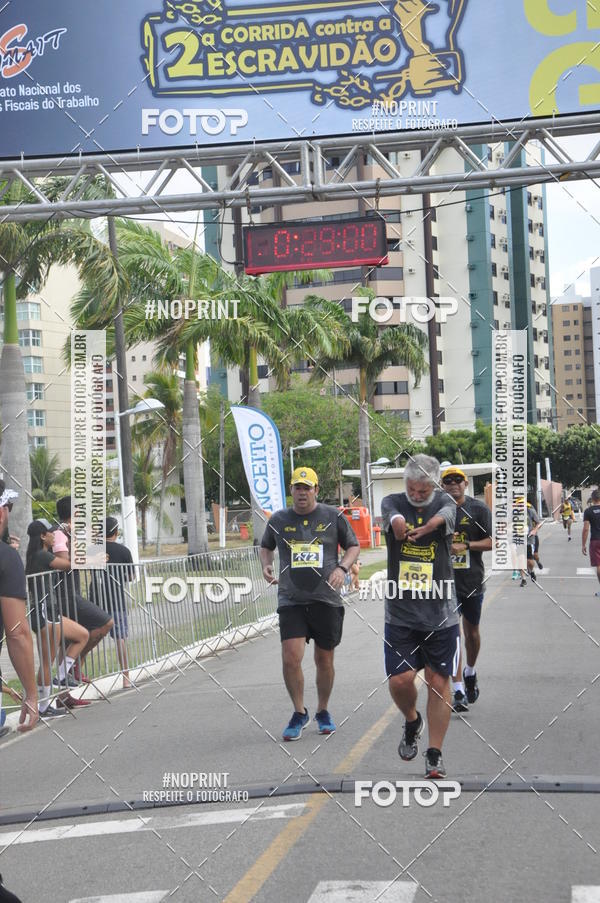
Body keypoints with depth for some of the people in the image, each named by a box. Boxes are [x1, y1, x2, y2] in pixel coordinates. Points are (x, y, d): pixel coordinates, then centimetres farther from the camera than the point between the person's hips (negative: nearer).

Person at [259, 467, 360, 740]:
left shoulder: (333, 517, 2)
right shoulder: (278, 520, 6)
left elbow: (353, 546, 10)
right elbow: (266, 547, 23)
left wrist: (342, 568, -8)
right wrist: (266, 565, 3)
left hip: (326, 600, 0)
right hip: (291, 601, 0)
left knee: (324, 660, 9)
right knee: (290, 658, -13)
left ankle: (323, 712, 30)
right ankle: (299, 713, 8)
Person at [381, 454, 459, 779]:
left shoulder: (445, 503, -3)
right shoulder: (393, 502, 0)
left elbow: (441, 519, -28)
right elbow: (396, 519, -25)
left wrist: (421, 529, -45)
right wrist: (398, 524, -44)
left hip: (440, 613, 0)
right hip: (400, 613, 1)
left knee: (439, 682, 3)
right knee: (400, 680, -5)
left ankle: (434, 754, 16)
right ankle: (412, 722, 27)